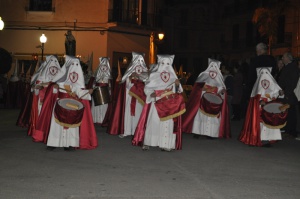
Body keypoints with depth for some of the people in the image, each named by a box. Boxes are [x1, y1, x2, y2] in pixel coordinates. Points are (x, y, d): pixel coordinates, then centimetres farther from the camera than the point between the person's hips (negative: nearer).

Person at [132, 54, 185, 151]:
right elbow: (147, 88, 2)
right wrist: (151, 93, -17)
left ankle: (166, 144, 0)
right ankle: (147, 142, 0)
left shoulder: (173, 76, 10)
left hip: (169, 105, 2)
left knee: (168, 123, -3)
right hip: (156, 103, -2)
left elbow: (177, 91, 7)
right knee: (153, 122, -6)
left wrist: (177, 85, -13)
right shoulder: (154, 75, 3)